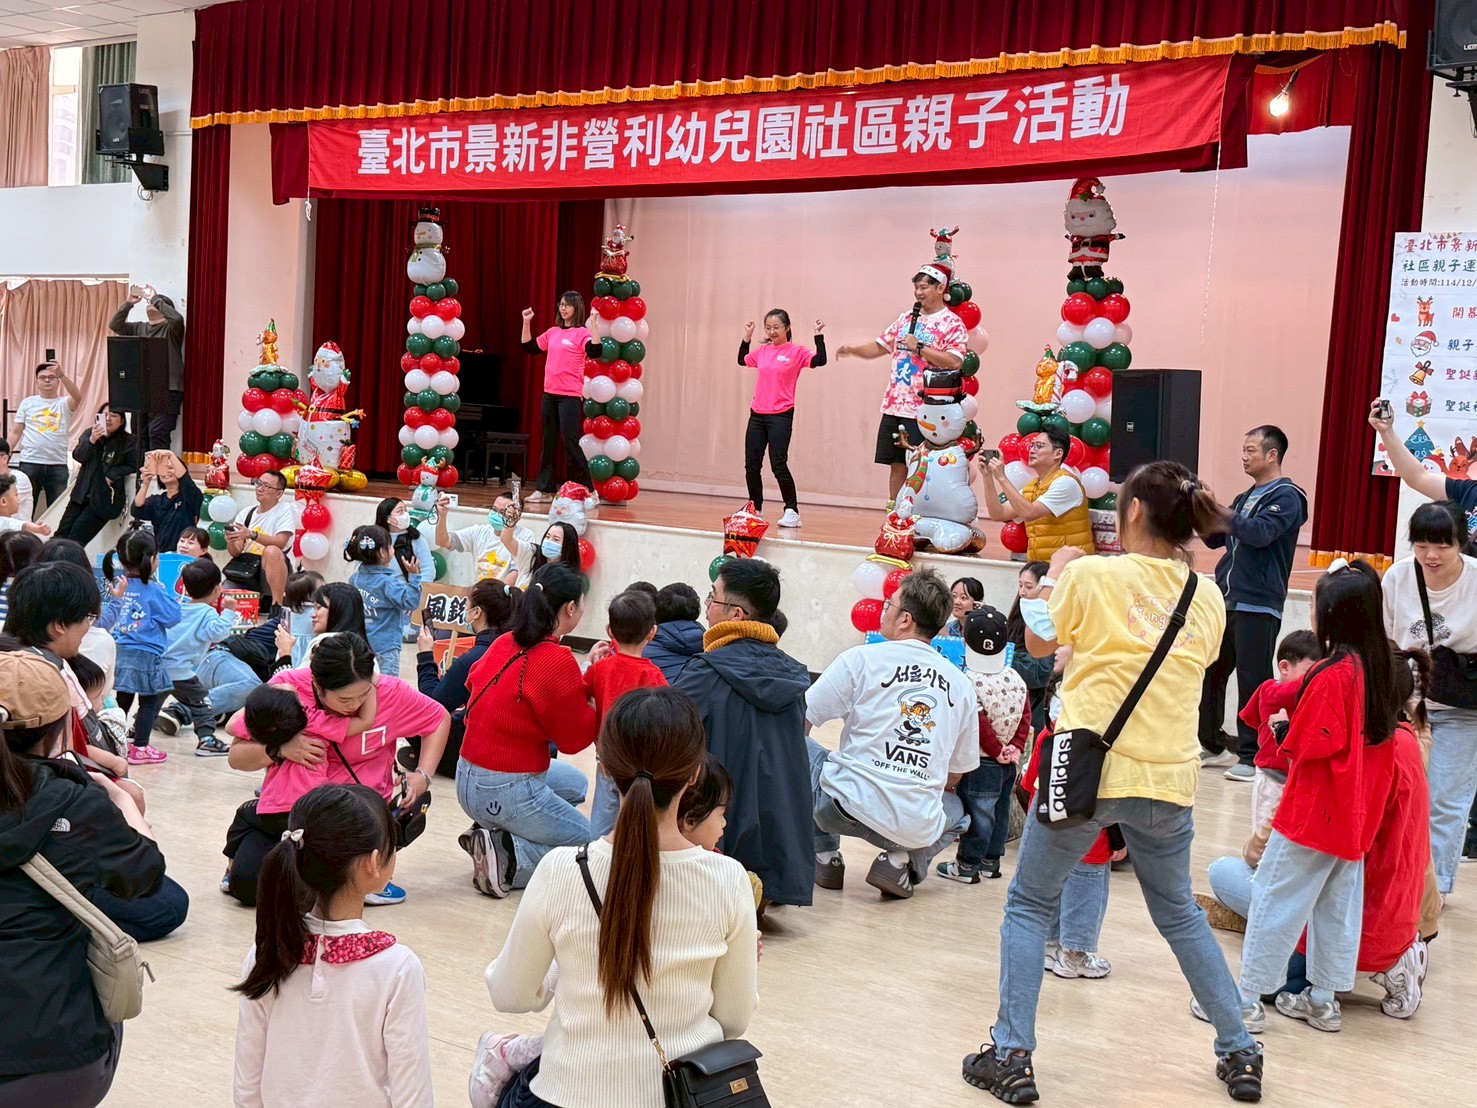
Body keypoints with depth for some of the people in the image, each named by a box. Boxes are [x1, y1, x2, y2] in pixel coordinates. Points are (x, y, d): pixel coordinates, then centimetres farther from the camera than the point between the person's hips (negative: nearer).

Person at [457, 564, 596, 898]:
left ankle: (493, 833, 11)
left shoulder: (505, 644, 1)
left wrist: (587, 679, 6)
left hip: (468, 779, 8)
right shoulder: (557, 661, -21)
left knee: (575, 783, 30)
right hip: (508, 792, -8)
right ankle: (508, 858, -7)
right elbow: (575, 738, -13)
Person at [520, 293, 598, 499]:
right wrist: (527, 322, 14)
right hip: (550, 394, 7)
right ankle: (545, 490, 17)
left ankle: (586, 491, -4)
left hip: (570, 396, -7)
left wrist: (594, 324, -30)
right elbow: (530, 348, 19)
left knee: (570, 442, -10)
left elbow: (594, 351, -24)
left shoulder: (582, 332, -6)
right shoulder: (553, 332, 13)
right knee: (548, 443, 11)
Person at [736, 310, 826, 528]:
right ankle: (756, 509, 21)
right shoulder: (762, 351, 10)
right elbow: (742, 360, 28)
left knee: (778, 465, -10)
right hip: (757, 415, 6)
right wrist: (747, 338, 20)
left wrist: (819, 336, -25)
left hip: (781, 416, -5)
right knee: (751, 465, 6)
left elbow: (819, 361, -19)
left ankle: (792, 511, 0)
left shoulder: (796, 352, -4)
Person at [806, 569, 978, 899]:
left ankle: (825, 857, 18)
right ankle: (902, 860, 9)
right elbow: (954, 776, 16)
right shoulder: (961, 684, 9)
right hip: (918, 829, 3)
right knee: (957, 810, 36)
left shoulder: (861, 658, -2)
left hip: (849, 806, -3)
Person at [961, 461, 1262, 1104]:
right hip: (1167, 776, 4)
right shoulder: (1208, 599, 4)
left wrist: (1055, 574, 22)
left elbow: (1039, 642, 7)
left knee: (1029, 906, 12)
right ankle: (1240, 1053, 26)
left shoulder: (1093, 575, -8)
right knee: (1179, 913, 24)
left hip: (1089, 766, -4)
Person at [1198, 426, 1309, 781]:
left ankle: (1252, 756, 1)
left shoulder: (1286, 496, -5)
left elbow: (1261, 533, -21)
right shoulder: (1245, 497, 20)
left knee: (1252, 681, -5)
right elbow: (1216, 539, 21)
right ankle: (1212, 745, 20)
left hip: (1257, 605, -8)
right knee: (1209, 673, 9)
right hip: (1225, 600, 8)